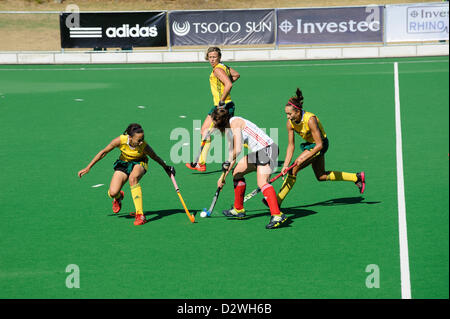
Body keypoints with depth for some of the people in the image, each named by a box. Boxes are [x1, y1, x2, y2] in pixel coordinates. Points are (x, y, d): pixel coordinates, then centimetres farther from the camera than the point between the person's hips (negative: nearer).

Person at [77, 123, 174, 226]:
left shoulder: (144, 146, -30)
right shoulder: (121, 140, -29)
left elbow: (156, 158, -8)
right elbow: (103, 152, -13)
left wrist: (166, 168, 8)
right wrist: (88, 167, -9)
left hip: (139, 163, -2)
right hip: (123, 163, 2)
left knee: (132, 178, -38)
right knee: (113, 193, -19)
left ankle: (140, 215, -36)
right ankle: (119, 197, 24)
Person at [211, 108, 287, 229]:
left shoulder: (235, 122, -12)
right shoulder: (229, 130, 18)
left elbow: (237, 150, -20)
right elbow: (232, 154, 25)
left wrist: (228, 163, -4)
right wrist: (224, 176, 26)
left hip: (266, 149, -10)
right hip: (256, 152, 10)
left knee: (262, 183, -25)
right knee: (237, 172, 19)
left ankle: (277, 216, -39)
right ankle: (239, 210, 31)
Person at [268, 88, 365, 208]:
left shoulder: (310, 119, -33)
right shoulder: (290, 123, -13)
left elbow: (319, 144, -31)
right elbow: (291, 146, -7)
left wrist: (302, 159, -34)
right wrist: (285, 165, -16)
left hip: (320, 145, -8)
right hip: (310, 144, 8)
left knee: (294, 169, -18)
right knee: (321, 176, 20)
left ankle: (278, 200, -11)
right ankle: (357, 177, 29)